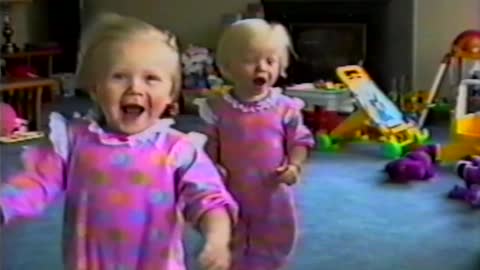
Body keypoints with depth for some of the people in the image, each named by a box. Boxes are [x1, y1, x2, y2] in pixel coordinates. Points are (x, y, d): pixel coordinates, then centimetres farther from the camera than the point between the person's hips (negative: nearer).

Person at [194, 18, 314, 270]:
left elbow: (300, 141, -3)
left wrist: (294, 166, -19)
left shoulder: (285, 108, -10)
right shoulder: (218, 108, -9)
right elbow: (209, 146, -1)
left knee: (274, 246, 15)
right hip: (231, 195, 0)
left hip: (272, 195, 0)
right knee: (229, 249, 16)